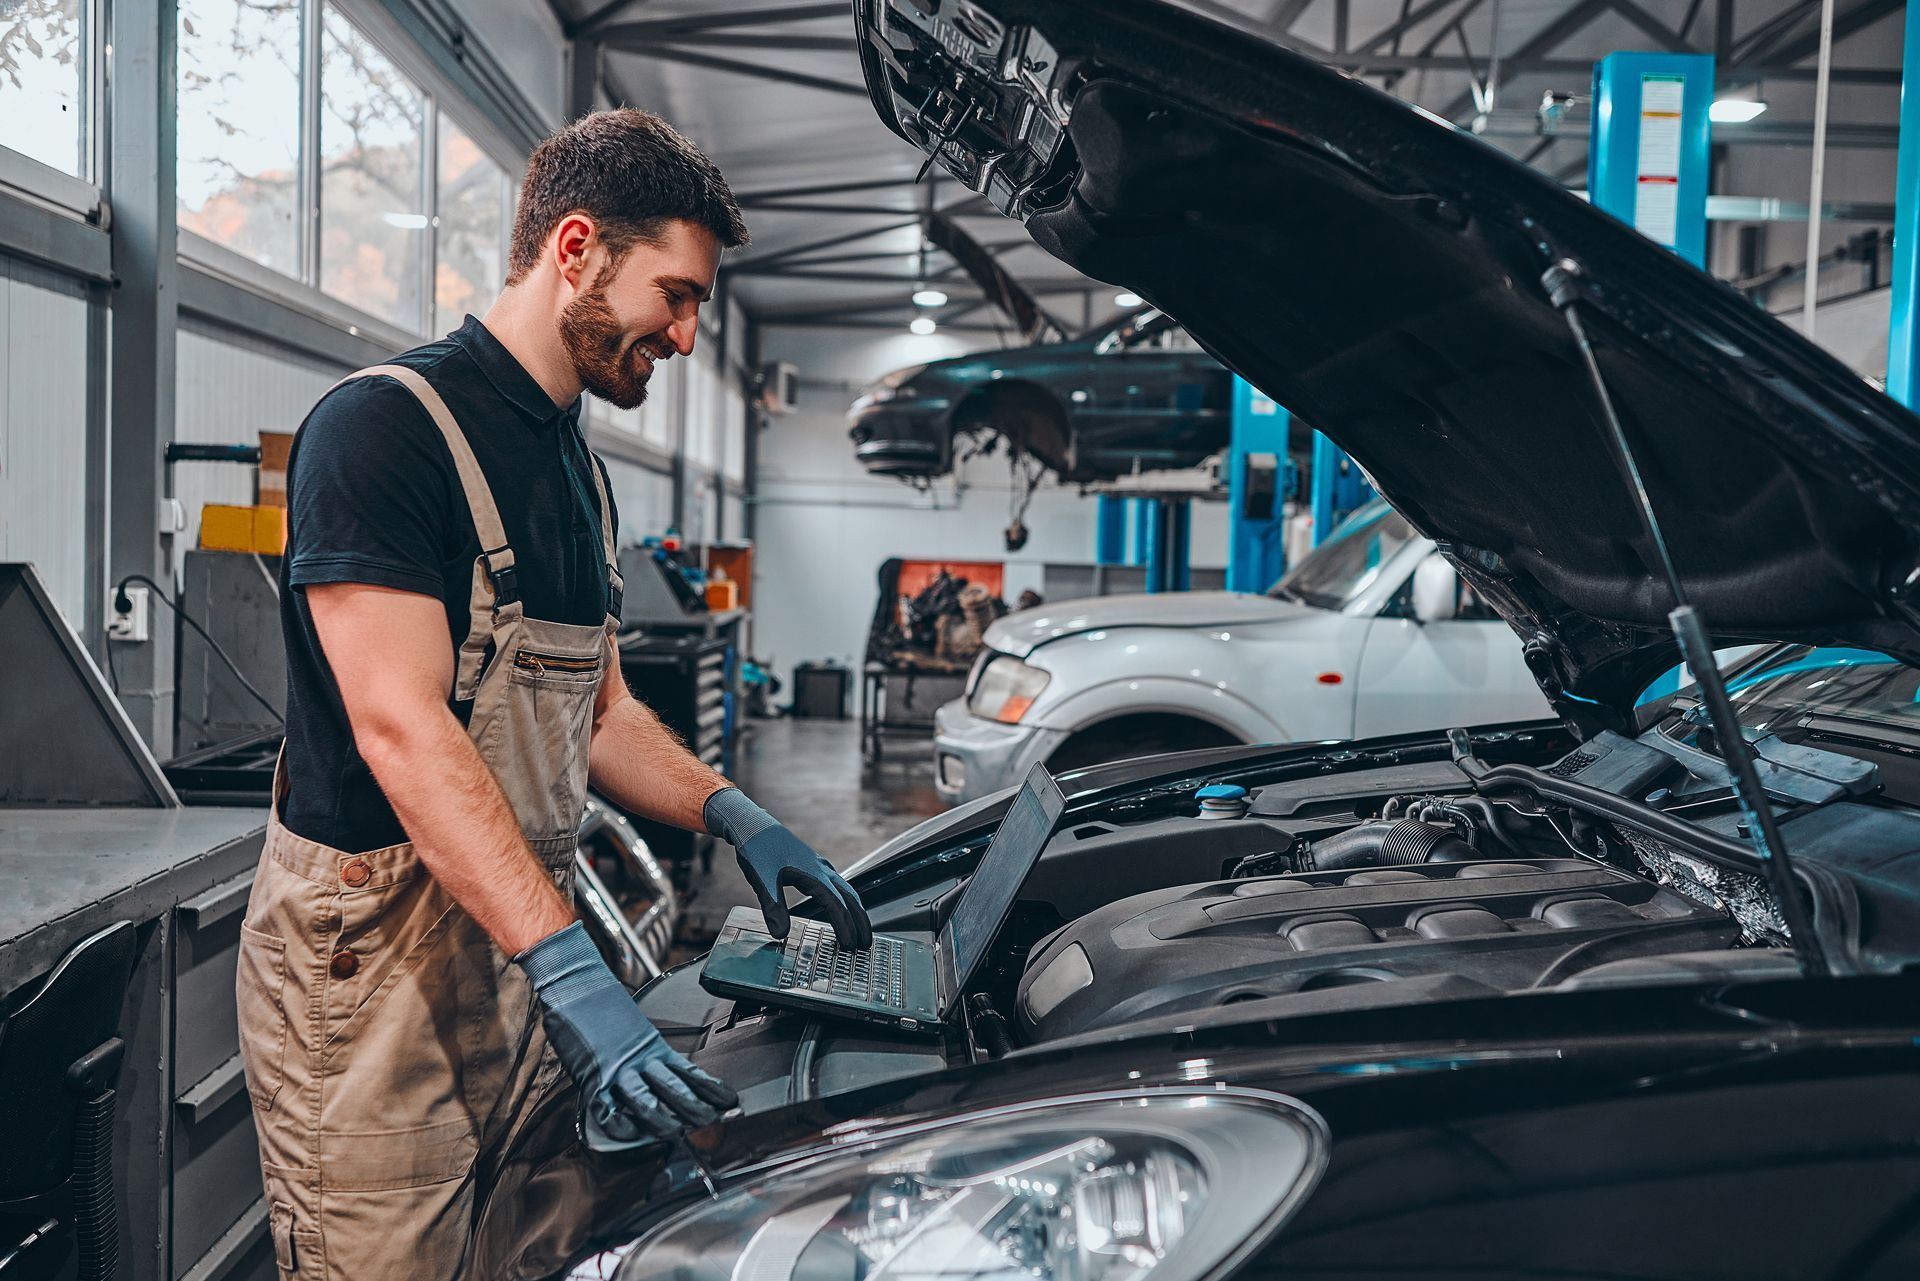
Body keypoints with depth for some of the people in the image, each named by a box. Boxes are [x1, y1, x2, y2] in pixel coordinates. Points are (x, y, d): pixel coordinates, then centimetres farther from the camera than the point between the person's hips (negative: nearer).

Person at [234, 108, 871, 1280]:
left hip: (520, 948, 8)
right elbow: (402, 732, -23)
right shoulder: (386, 425, -13)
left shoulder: (579, 470, 15)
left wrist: (737, 817, 6)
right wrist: (571, 971, -29)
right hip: (372, 957, -8)